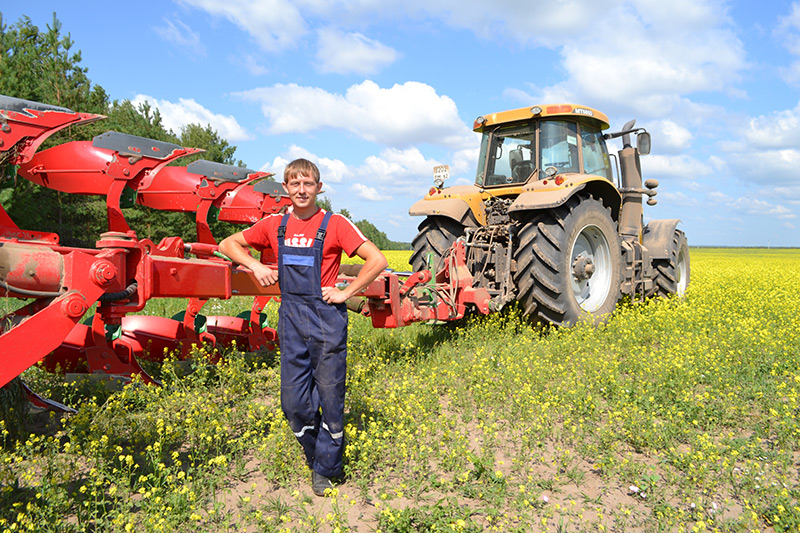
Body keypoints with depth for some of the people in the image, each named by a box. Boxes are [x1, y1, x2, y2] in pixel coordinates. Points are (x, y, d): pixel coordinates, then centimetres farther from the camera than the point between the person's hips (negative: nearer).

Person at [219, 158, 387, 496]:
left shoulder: (335, 225, -6)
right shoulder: (274, 225, 5)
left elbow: (377, 261, -10)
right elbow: (228, 244, 16)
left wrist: (345, 293, -10)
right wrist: (255, 266, 0)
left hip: (327, 319, -3)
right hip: (291, 319, 4)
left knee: (330, 398, 5)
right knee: (294, 402, 7)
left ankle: (326, 470, 24)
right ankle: (316, 457, 32)